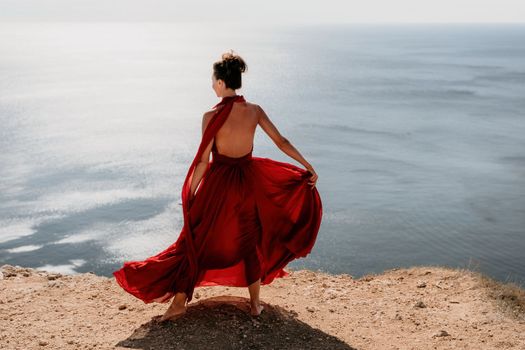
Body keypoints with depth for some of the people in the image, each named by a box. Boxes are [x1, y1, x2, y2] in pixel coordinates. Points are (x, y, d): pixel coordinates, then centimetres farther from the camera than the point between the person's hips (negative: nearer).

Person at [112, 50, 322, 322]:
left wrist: (190, 193, -4)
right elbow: (282, 142, 0)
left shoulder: (212, 116, -17)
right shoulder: (255, 111, -5)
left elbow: (203, 160, -15)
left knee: (197, 241, 10)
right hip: (248, 180, 4)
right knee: (249, 242, 18)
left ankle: (179, 302, 19)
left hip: (218, 184, -4)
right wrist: (308, 167, 8)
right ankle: (255, 304, 26)